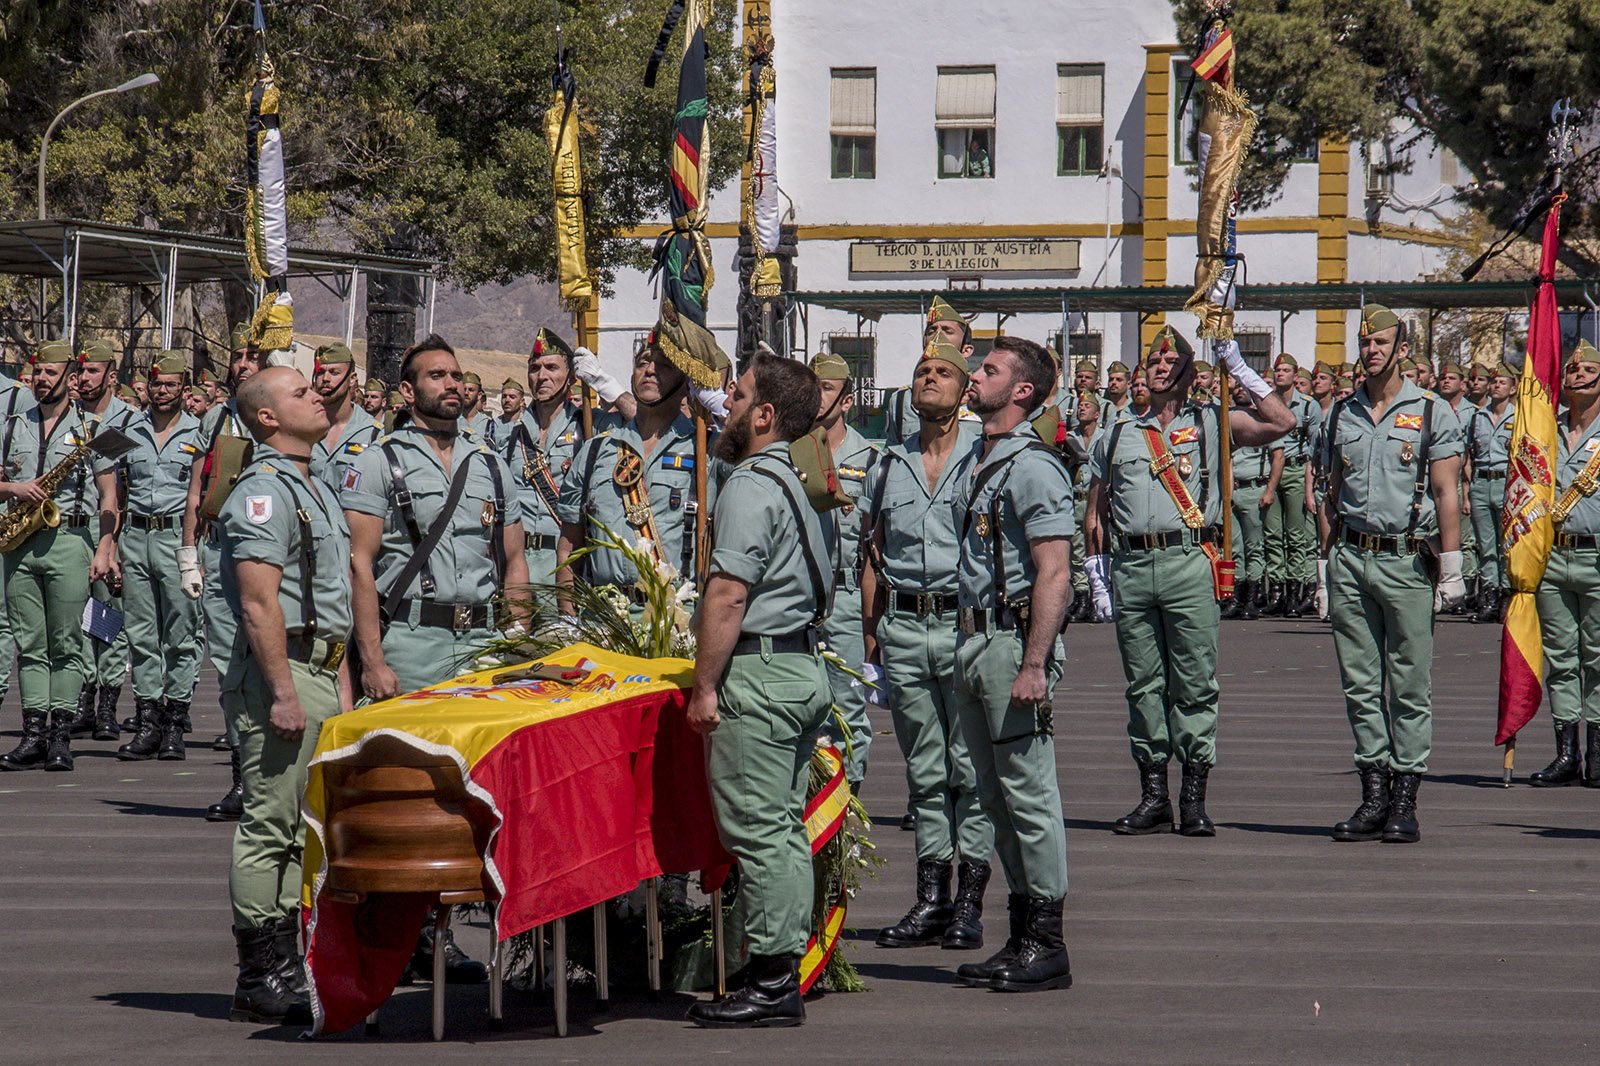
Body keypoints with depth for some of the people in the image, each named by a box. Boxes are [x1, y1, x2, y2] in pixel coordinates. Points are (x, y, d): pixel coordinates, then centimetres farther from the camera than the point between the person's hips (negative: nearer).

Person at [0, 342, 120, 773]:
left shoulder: (90, 427, 4)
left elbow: (108, 495, 3)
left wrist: (104, 549, -6)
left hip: (69, 541, -4)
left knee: (66, 643, -5)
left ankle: (61, 735, -4)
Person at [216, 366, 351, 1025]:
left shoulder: (313, 489, 20)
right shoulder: (262, 491, -12)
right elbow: (260, 604, -19)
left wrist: (340, 682, 21)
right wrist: (284, 693, -23)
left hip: (317, 673, 10)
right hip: (280, 672, -10)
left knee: (300, 830, 12)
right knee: (269, 828, -8)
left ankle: (286, 969, 17)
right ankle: (259, 984, -6)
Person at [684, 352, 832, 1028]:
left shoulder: (750, 486, -13)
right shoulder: (794, 483, 18)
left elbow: (727, 597, -19)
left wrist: (705, 687, -15)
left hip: (757, 670, -10)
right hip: (805, 667, 10)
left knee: (758, 831, -8)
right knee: (785, 827, 12)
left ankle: (770, 984, -7)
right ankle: (785, 971, 15)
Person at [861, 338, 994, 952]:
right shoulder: (890, 465, 13)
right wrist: (871, 637, 14)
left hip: (966, 623, -4)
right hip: (903, 627, 4)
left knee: (971, 768, -2)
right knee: (923, 770, 8)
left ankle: (970, 902, 2)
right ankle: (930, 901, 13)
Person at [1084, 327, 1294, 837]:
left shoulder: (1211, 424, 11)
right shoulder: (1116, 437, 19)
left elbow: (1281, 423, -1)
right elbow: (1096, 515, 21)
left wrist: (1236, 365, 2)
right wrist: (1097, 580, 12)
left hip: (1188, 562, -3)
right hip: (1130, 565, 3)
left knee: (1195, 684, -5)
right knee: (1143, 685, 5)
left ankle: (1194, 798, -2)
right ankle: (1153, 796, 10)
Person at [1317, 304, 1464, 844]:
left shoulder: (1432, 412, 2)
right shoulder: (1342, 415, 13)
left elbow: (1445, 494, -2)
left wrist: (1451, 567, -7)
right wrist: (1327, 565, 10)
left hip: (1406, 561, -4)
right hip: (1350, 560, 4)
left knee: (1410, 686, -2)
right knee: (1360, 683, 3)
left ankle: (1404, 802, 0)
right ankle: (1373, 796, 7)